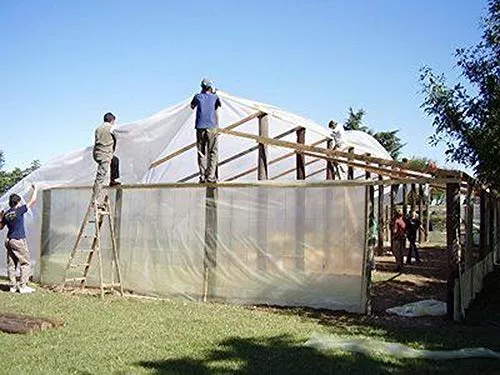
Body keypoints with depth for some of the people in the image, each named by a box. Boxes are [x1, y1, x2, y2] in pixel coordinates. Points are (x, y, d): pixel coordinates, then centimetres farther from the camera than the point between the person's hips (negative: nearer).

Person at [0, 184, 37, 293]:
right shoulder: (19, 210, -11)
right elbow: (32, 201, -5)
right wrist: (35, 189, 7)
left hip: (9, 241, 7)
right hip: (19, 241, -7)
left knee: (11, 264, 10)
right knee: (25, 264, 0)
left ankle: (13, 286, 14)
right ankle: (23, 286, -3)